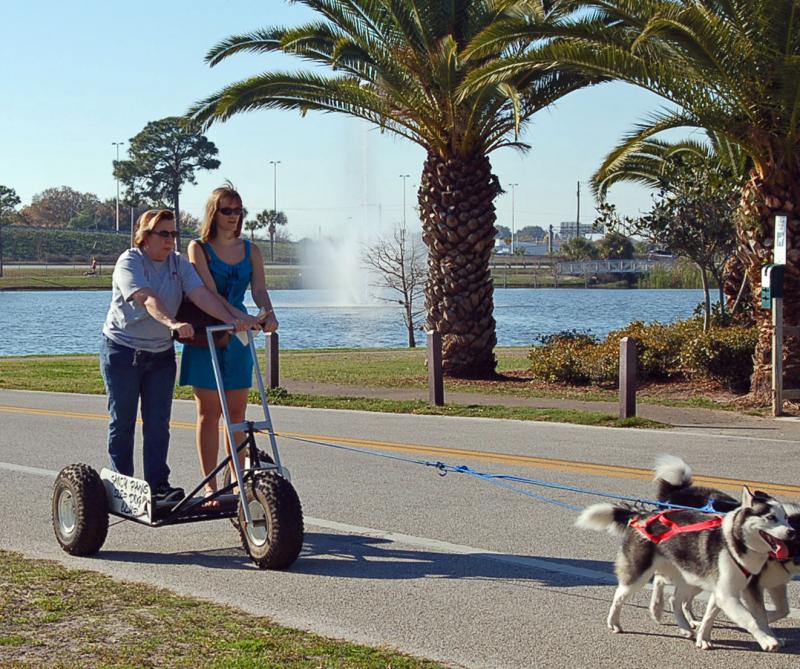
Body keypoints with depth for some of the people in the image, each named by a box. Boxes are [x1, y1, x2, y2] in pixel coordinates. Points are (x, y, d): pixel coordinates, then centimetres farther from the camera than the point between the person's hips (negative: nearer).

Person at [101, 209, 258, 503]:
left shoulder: (179, 263, 1)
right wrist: (172, 323, -49)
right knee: (122, 421, 3)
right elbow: (148, 299, -31)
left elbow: (201, 294, -13)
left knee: (158, 423, 1)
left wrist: (233, 320, -28)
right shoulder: (129, 262, -14)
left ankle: (159, 485, 4)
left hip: (161, 353, 4)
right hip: (122, 350, -4)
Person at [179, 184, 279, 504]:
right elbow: (209, 292, -15)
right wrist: (238, 316, -30)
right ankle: (210, 486, 2)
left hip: (237, 337, 4)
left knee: (237, 413, 6)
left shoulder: (250, 250, 9)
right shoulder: (199, 248, -3)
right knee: (208, 412, -2)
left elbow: (259, 288, -4)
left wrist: (267, 313, -26)